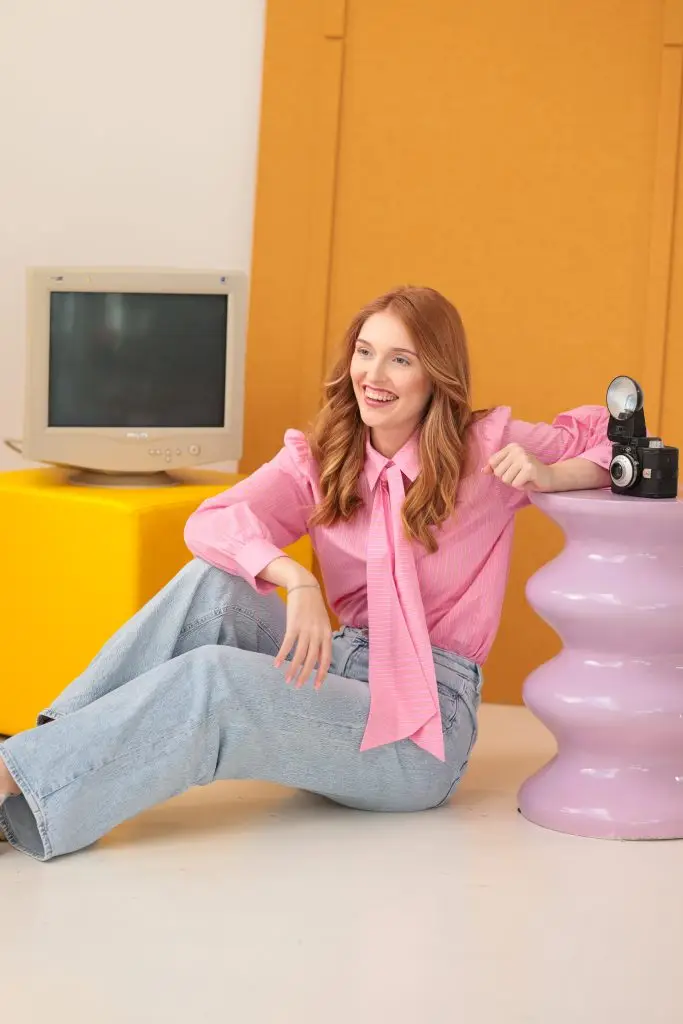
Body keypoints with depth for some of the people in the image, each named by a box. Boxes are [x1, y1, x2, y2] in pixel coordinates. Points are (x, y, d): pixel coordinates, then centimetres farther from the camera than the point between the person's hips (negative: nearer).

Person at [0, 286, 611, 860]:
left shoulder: (487, 448, -3)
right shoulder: (317, 460, 5)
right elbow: (212, 523, -12)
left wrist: (545, 475, -15)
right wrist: (296, 581, -32)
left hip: (425, 719, -4)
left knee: (212, 678, -27)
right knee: (210, 585, -20)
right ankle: (53, 740, -23)